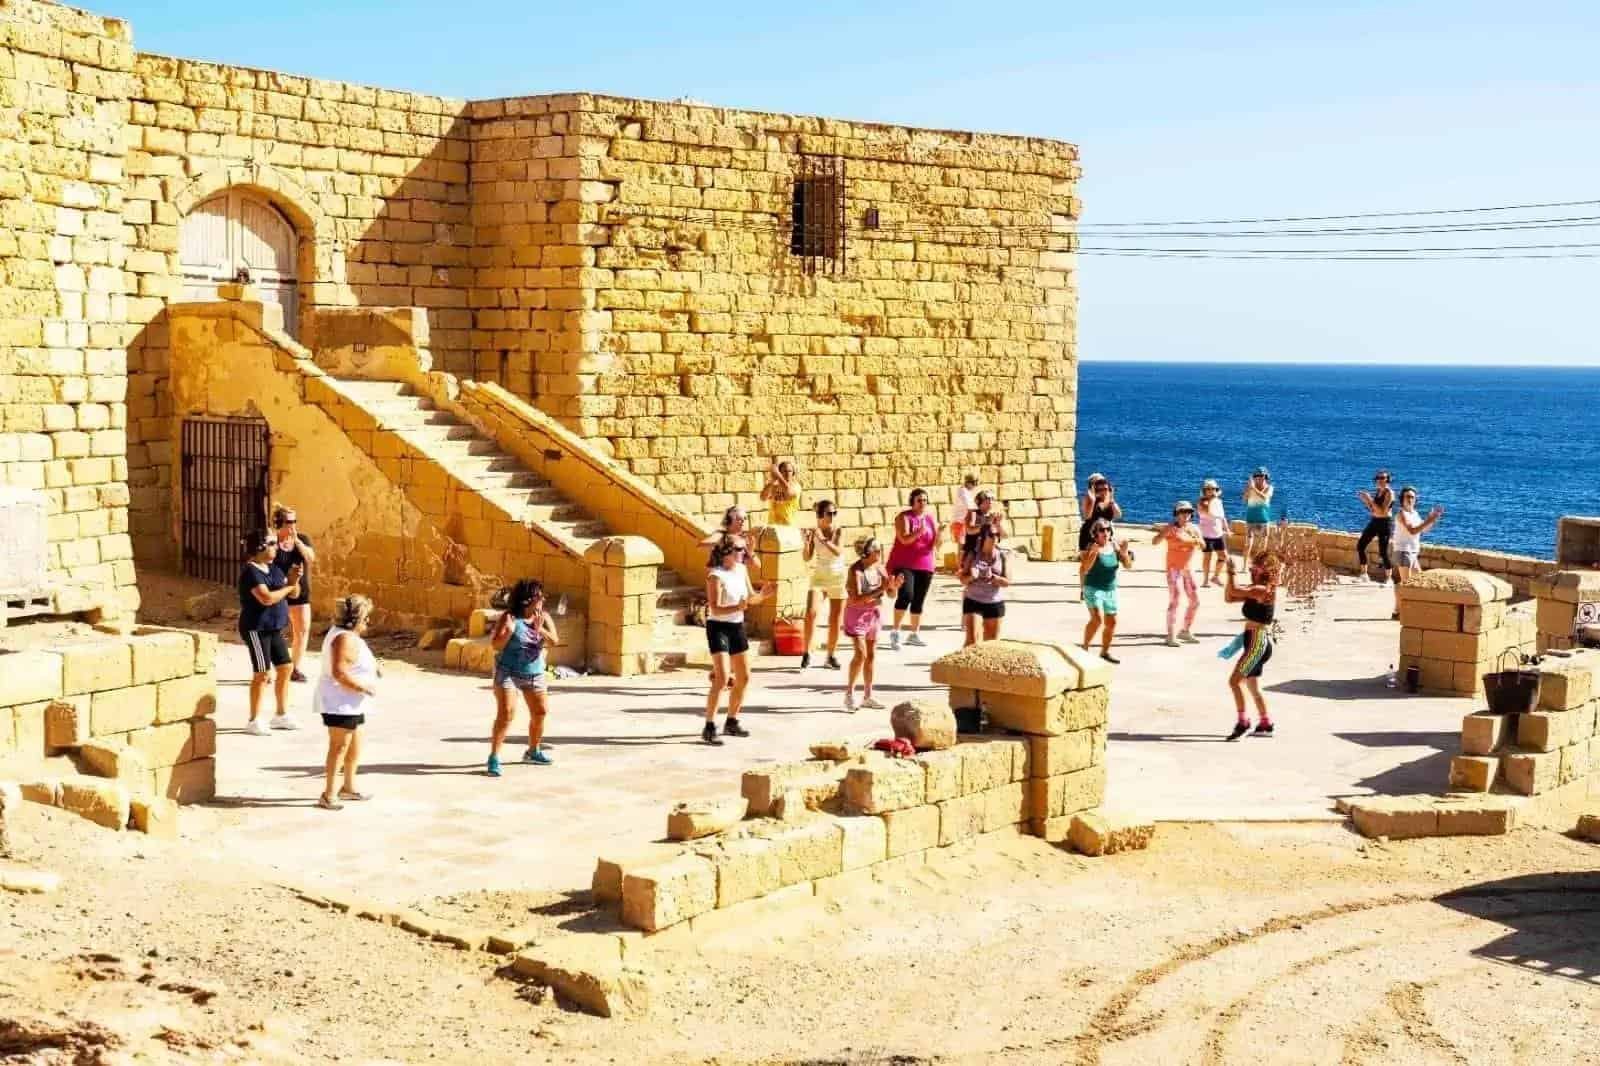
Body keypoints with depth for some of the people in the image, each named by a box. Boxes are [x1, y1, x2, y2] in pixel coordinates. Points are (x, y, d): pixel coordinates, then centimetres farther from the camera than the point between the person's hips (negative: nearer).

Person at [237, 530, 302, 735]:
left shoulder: (273, 569, 10)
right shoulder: (251, 572, -16)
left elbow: (294, 594, 13)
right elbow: (267, 598, -28)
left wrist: (294, 580, -8)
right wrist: (288, 586, -14)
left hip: (274, 628, 9)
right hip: (256, 629, -9)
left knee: (284, 668, 11)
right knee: (262, 673, -6)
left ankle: (281, 715, 23)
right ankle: (254, 721, 2)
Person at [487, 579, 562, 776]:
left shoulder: (544, 617, -2)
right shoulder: (508, 617, -14)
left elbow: (555, 642, -11)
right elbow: (495, 645, -15)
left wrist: (540, 630, -27)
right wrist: (508, 631, -32)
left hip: (534, 673, 5)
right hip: (507, 672, -5)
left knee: (540, 713, 11)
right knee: (506, 713, -17)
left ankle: (533, 751, 33)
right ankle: (494, 757, -13)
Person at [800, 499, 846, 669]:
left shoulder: (839, 531, -5)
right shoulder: (814, 532, -2)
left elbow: (838, 552, -22)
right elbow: (807, 558, -6)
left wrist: (823, 539, -32)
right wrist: (807, 542, -22)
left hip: (838, 578, 0)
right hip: (819, 577, 0)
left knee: (835, 619, 4)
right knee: (810, 613, -18)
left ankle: (831, 656, 16)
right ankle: (807, 653, -9)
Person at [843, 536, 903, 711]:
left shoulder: (879, 567, -2)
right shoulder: (856, 571, -20)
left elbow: (891, 593, 4)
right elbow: (857, 599, -29)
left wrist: (895, 585, -18)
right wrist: (880, 589, -33)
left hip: (873, 613, 6)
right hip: (857, 614, -6)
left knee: (871, 654, 10)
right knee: (861, 653, -15)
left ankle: (867, 696, 19)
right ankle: (849, 694, -2)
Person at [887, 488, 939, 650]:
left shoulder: (931, 518, 8)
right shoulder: (904, 517, -7)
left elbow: (935, 543, 5)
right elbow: (904, 539, -20)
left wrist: (939, 533, -15)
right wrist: (919, 531, -34)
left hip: (924, 565, 5)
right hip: (904, 564, -5)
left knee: (919, 601, 8)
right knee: (906, 595, -22)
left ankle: (915, 634, 21)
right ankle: (895, 631, -11)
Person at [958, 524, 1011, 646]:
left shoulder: (1003, 556, -1)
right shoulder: (973, 555, -1)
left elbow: (1007, 581, -7)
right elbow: (963, 580, 0)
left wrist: (992, 577, -25)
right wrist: (971, 577, -22)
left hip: (995, 603, 2)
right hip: (973, 601, -1)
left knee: (992, 642, 8)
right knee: (972, 640, -13)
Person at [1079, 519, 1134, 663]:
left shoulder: (1114, 546, -1)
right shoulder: (1091, 547, -14)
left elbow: (1128, 565, -1)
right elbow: (1084, 570, -22)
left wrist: (1124, 552, -20)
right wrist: (1094, 553, -34)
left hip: (1111, 590, 6)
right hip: (1093, 589, -6)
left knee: (1111, 623, 10)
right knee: (1097, 619, -22)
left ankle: (1105, 652, 28)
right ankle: (1084, 648, -6)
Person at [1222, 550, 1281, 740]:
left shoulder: (1263, 590, -17)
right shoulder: (1254, 591, 12)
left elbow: (1234, 590, -25)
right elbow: (1229, 597, 13)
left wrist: (1232, 572, -12)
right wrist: (1230, 574, 4)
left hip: (1258, 643, -10)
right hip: (1256, 643, 10)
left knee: (1234, 681, -12)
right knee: (1252, 686, 18)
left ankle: (1243, 722, -9)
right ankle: (1265, 724, 27)